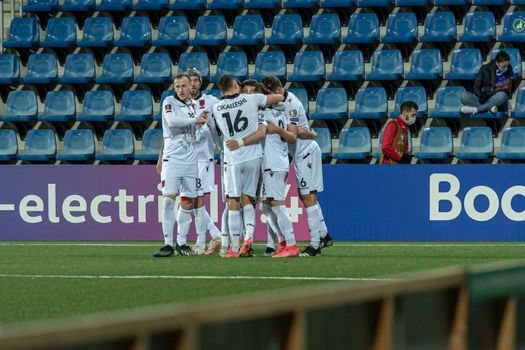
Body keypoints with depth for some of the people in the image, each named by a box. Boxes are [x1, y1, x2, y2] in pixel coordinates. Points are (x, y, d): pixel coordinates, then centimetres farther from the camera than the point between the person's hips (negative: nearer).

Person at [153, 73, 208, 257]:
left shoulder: (192, 106, 16)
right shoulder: (169, 102, -2)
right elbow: (171, 121, -21)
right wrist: (196, 120, -16)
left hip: (190, 161, 5)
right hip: (172, 159, -5)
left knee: (187, 202, 4)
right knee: (169, 200, -11)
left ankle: (181, 243, 11)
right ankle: (168, 244, -10)